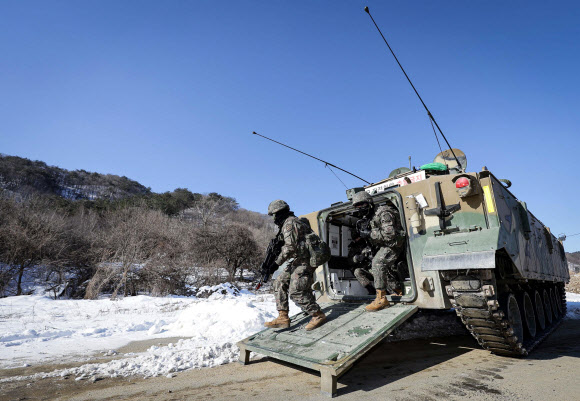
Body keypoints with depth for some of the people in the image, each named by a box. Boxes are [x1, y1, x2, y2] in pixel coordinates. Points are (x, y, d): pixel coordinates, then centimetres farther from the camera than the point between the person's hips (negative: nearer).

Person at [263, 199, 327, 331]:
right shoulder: (293, 221, 18)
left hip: (304, 260, -11)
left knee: (296, 291, -15)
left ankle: (318, 315, 0)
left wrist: (277, 262, -12)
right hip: (297, 261, 11)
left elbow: (290, 247, -21)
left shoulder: (289, 223, -14)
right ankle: (283, 318, 9)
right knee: (280, 283, 7)